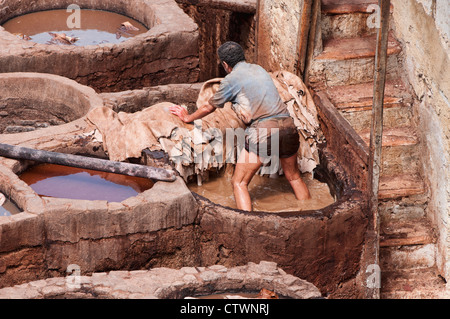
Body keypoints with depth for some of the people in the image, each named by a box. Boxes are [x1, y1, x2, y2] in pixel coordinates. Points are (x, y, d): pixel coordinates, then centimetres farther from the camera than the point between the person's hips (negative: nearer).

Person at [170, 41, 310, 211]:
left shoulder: (231, 79, 4)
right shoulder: (259, 70, 21)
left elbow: (208, 107, 18)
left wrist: (188, 117, 37)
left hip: (263, 129, -6)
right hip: (288, 125, 6)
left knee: (239, 182, 0)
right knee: (294, 177, 22)